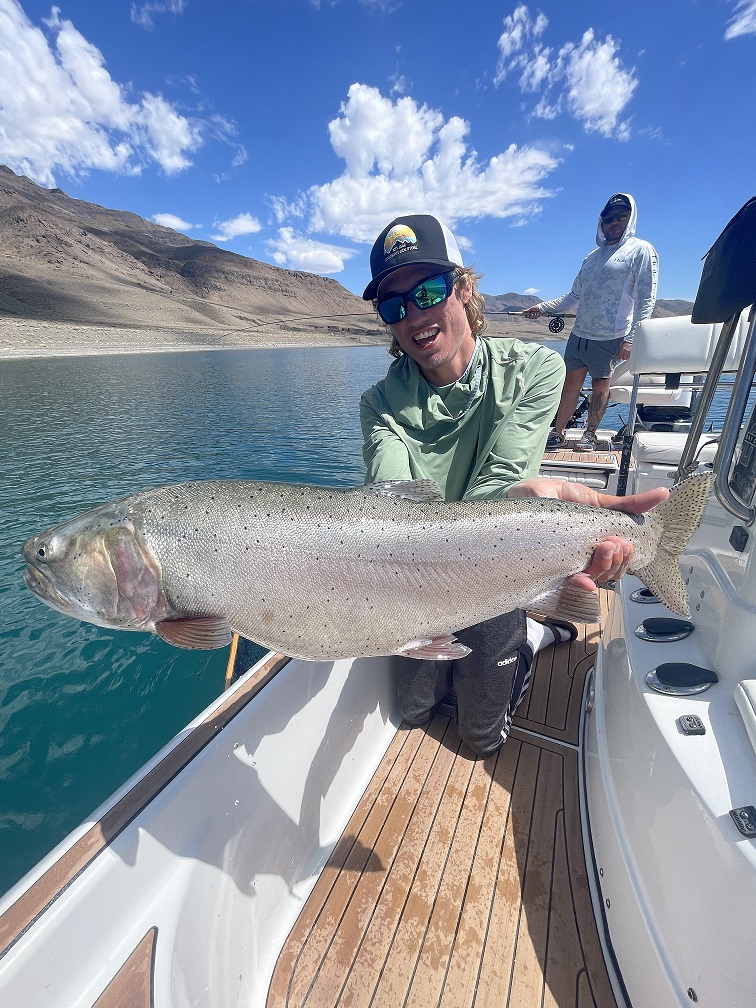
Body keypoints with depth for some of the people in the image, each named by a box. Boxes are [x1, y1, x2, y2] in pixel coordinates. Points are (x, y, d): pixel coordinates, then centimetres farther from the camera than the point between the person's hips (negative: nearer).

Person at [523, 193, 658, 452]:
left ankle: (590, 435, 10)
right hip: (579, 333, 5)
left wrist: (631, 339, -17)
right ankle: (558, 434, 7)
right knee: (571, 383, 2)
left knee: (600, 386, 1)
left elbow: (646, 299, -7)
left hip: (610, 337, -5)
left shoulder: (641, 250, 0)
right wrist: (542, 307, 13)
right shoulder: (593, 256, 20)